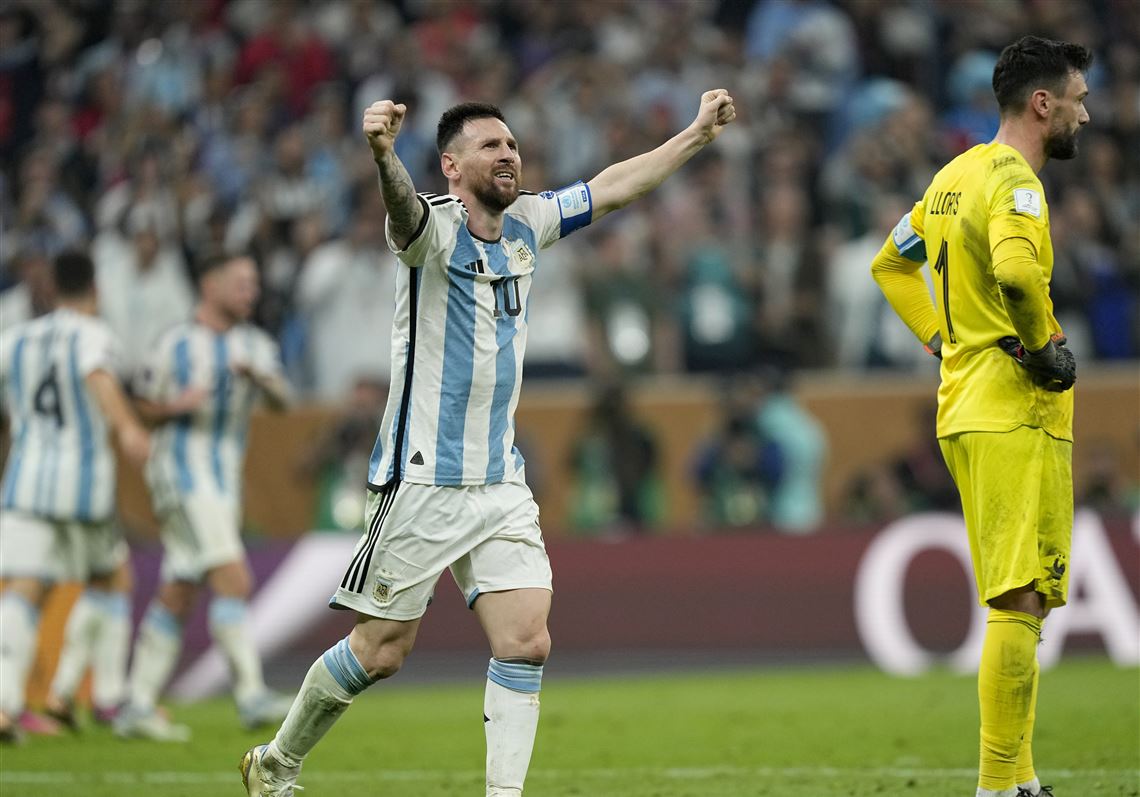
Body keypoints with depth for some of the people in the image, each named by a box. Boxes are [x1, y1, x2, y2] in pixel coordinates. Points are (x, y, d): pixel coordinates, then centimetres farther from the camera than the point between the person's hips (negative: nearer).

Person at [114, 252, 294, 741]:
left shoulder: (256, 345, 12)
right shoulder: (176, 345, 0)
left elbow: (281, 401, -2)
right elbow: (145, 409, 7)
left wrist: (259, 376, -23)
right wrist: (179, 404, -13)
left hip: (224, 481, 6)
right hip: (183, 475, -6)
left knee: (176, 598, 8)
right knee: (233, 580, -19)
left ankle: (137, 707, 12)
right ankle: (251, 694, -25)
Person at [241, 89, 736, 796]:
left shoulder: (527, 223, 8)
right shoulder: (433, 226, -13)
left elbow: (612, 187, 22)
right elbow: (404, 205, -37)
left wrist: (699, 133, 21)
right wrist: (383, 153, -59)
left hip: (501, 484, 6)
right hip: (423, 483, -6)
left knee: (527, 643, -7)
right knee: (381, 652, 0)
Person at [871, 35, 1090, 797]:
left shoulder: (956, 175, 15)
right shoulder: (1012, 179, -14)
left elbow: (891, 263, 26)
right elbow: (1016, 270, -33)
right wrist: (1045, 346, -18)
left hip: (965, 407, 10)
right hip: (1017, 417, -10)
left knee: (1014, 604, 15)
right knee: (1019, 603, -11)